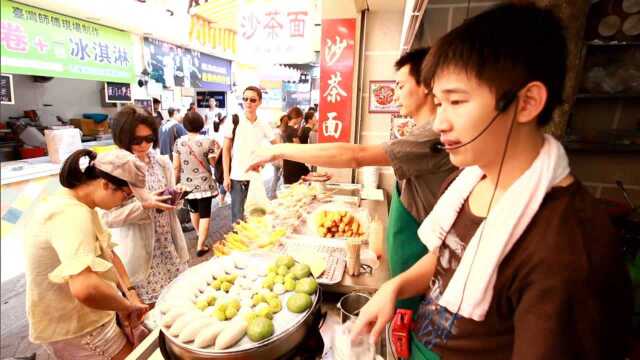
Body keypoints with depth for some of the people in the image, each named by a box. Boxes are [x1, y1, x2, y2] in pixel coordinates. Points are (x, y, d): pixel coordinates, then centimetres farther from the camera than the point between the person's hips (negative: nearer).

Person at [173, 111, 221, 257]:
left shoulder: (179, 142, -4)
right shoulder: (208, 141, -11)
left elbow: (176, 166, -2)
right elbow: (213, 162, -4)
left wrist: (176, 182, 10)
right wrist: (217, 150, 11)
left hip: (187, 184, 4)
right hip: (204, 184, -3)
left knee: (193, 211, 24)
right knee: (205, 214, 4)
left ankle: (200, 235, 46)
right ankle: (201, 246, 3)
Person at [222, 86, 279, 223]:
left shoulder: (263, 125, 1)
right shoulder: (234, 122, -5)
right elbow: (226, 150, -3)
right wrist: (226, 176, -6)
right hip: (237, 177, -2)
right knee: (238, 217, 2)